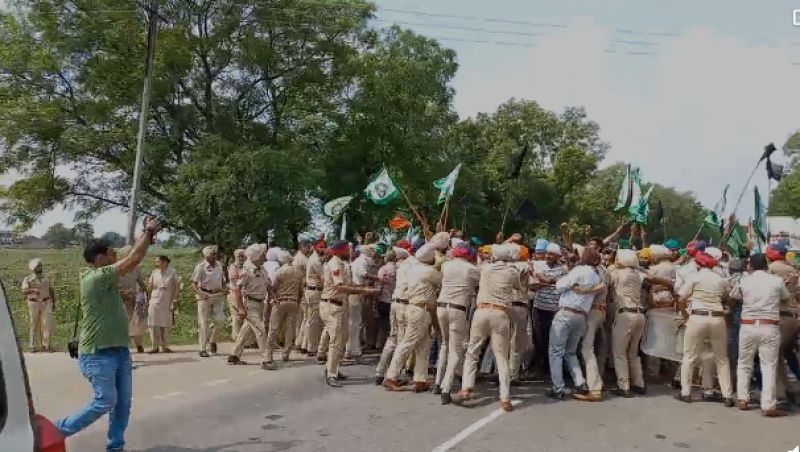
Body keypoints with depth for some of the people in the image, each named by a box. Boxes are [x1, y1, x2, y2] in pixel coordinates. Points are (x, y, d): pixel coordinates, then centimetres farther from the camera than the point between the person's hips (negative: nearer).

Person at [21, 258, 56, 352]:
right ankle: (33, 346, 11)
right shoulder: (28, 279, 1)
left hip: (46, 303, 2)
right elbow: (24, 291, -14)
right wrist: (32, 290, -34)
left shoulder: (46, 278, 10)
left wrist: (53, 303, 14)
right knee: (34, 325, 3)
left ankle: (46, 345, -1)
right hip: (34, 303, -2)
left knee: (47, 324, -7)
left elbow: (51, 291, 16)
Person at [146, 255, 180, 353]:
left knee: (166, 325, 2)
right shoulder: (154, 272, 6)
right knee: (153, 325, -1)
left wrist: (175, 300, -5)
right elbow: (149, 287, 10)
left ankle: (165, 346, 12)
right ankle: (154, 347, 7)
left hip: (167, 302, -2)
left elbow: (177, 286, -1)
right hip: (154, 301, 2)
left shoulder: (172, 272, -2)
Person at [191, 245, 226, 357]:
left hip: (217, 296, 5)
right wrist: (200, 293, -25)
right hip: (205, 297, -4)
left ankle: (213, 341, 23)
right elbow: (193, 284, -10)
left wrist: (223, 288, 7)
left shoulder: (219, 264, 8)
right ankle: (203, 349, 6)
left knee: (219, 320, -2)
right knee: (204, 323, 0)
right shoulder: (200, 267, -8)